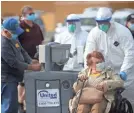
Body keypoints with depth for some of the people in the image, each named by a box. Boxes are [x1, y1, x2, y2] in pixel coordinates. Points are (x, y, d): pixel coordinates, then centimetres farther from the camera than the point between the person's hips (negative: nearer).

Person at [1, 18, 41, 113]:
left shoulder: (13, 39, 8)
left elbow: (22, 51, 15)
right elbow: (14, 62, -25)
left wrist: (31, 61, -2)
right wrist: (31, 67, -19)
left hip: (13, 78, 10)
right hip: (7, 79, -10)